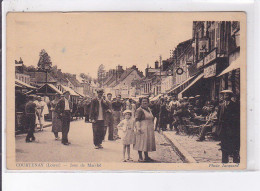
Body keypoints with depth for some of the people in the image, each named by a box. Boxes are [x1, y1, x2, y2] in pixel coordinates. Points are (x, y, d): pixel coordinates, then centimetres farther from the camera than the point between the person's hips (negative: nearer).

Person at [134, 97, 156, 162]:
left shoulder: (149, 109, 15)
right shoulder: (139, 110, -10)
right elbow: (137, 119, -18)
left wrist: (152, 127, 23)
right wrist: (138, 128, -29)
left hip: (149, 129, 8)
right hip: (142, 129, -8)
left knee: (147, 142, 11)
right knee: (141, 142, -6)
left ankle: (146, 157, 19)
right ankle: (140, 158, -2)